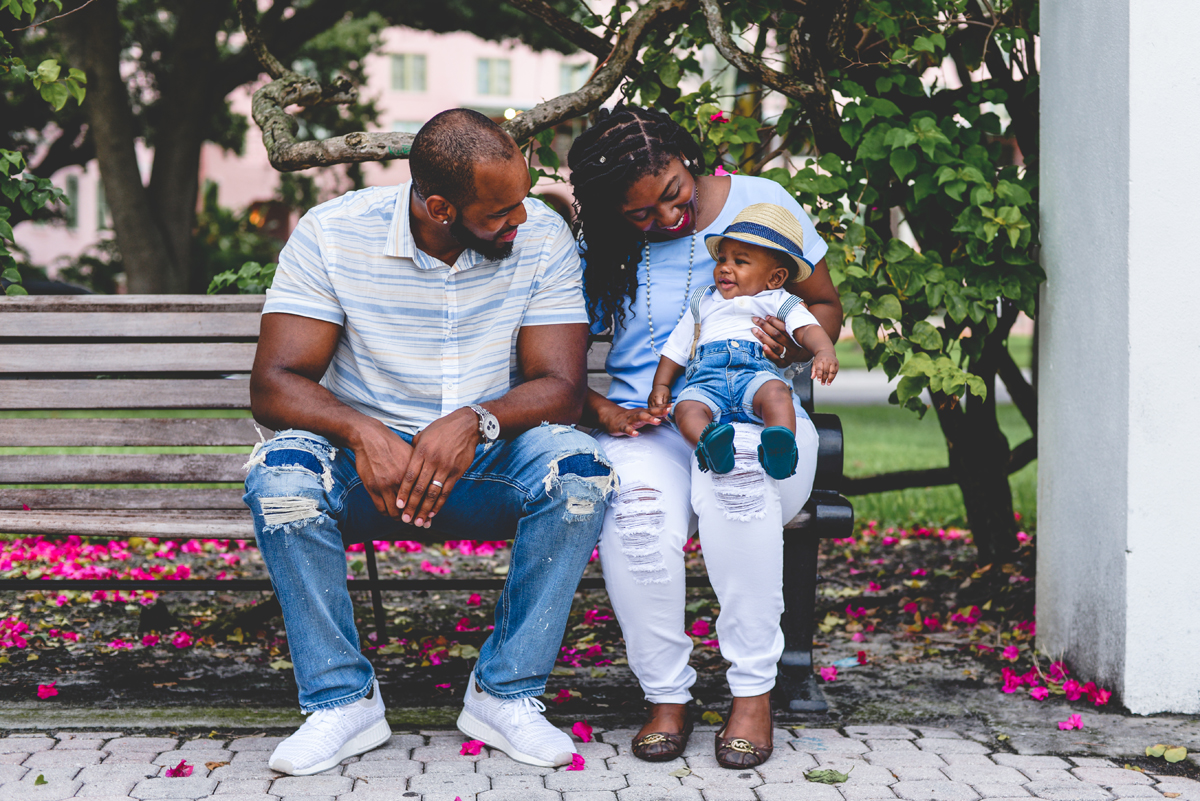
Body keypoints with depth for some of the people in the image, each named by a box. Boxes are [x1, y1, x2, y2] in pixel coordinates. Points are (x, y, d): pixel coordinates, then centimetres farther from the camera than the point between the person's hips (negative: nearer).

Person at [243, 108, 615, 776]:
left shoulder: (541, 235, -8)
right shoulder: (332, 233, -11)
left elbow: (561, 387, -13)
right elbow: (274, 385, -16)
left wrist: (476, 422, -34)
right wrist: (362, 433, -36)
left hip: (490, 457, 1)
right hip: (365, 452, 0)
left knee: (580, 472, -30)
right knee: (281, 476, -32)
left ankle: (506, 694, -17)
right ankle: (344, 701, -16)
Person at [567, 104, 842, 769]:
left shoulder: (761, 202, 6)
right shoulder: (599, 250, 6)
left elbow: (825, 305, 14)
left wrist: (795, 344, -10)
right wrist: (600, 411, -14)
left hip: (758, 420, 0)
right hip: (644, 432, 1)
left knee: (731, 465, -39)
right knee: (639, 506, -37)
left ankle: (754, 690, -27)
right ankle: (666, 695, -16)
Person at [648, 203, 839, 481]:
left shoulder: (779, 303, 21)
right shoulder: (702, 302, 33)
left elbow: (808, 329, 3)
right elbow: (676, 349, 32)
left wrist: (824, 352, -21)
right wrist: (661, 385, 15)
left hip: (757, 372, -2)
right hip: (706, 379, 2)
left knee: (775, 392, -37)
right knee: (686, 408, -32)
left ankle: (780, 449, -59)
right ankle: (709, 445, -59)